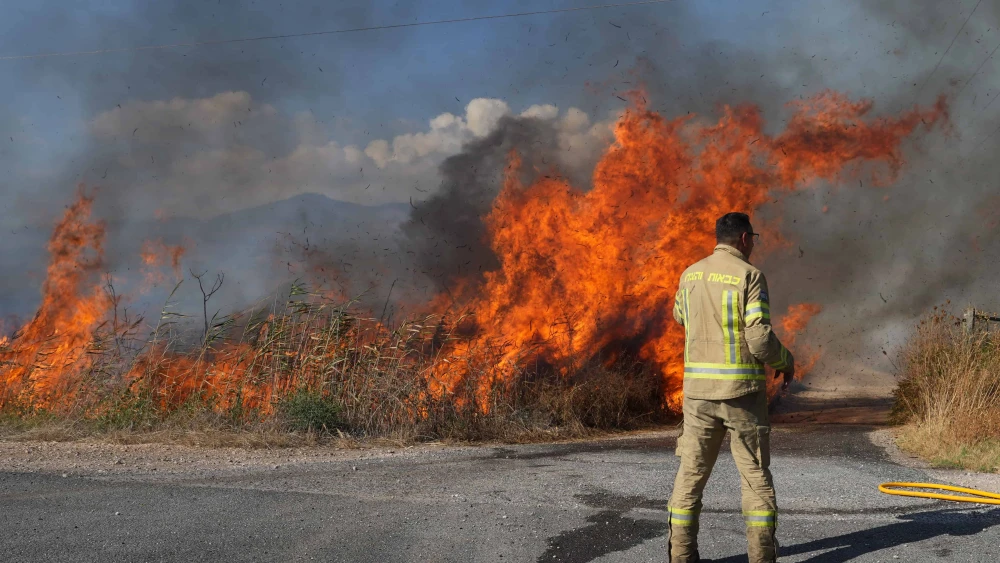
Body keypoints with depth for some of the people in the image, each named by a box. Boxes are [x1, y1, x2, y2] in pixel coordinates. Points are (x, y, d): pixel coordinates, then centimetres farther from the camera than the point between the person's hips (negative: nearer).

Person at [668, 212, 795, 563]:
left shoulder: (691, 275, 7)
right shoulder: (750, 276, -9)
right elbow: (760, 340, -16)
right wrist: (786, 362, 3)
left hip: (699, 389, 4)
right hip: (741, 390, -4)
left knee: (691, 473, 8)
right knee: (755, 474, 6)